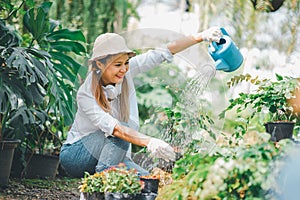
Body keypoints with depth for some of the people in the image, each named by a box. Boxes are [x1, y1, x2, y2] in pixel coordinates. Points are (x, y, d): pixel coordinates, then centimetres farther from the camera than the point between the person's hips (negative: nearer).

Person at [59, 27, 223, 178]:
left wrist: (201, 37, -21)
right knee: (122, 129, -31)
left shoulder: (125, 73, -10)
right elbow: (112, 127, -38)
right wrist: (149, 142, -51)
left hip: (113, 152, 5)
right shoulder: (85, 95, -25)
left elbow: (163, 53, -12)